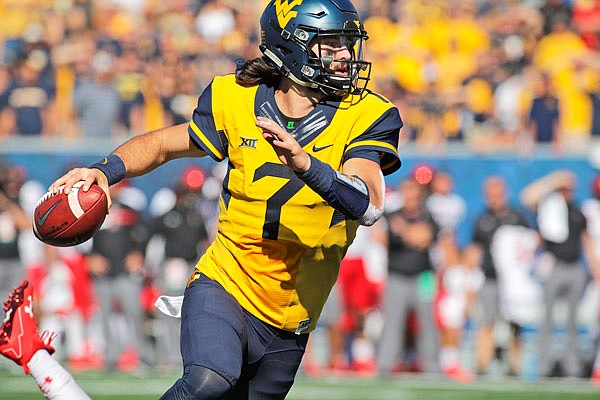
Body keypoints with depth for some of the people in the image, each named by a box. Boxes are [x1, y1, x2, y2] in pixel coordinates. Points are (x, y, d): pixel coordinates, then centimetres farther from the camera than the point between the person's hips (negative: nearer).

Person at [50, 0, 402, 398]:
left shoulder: (363, 117, -8)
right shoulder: (237, 101, -4)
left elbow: (369, 206, -24)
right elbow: (161, 144, 12)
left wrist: (303, 163, -39)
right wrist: (106, 171, -7)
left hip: (287, 324, 2)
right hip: (224, 285, -2)